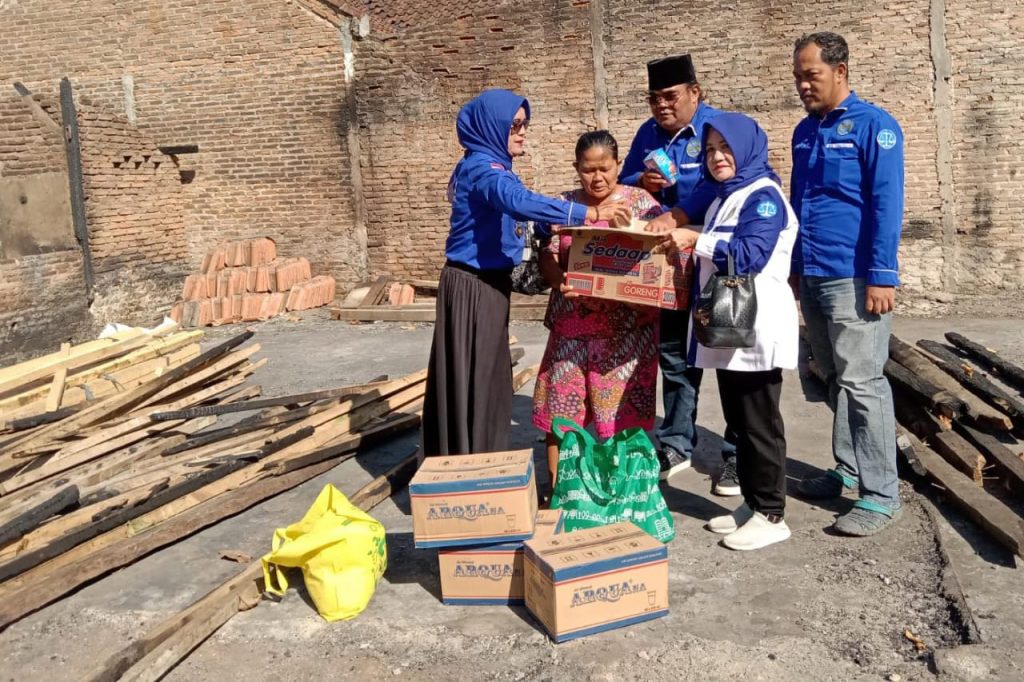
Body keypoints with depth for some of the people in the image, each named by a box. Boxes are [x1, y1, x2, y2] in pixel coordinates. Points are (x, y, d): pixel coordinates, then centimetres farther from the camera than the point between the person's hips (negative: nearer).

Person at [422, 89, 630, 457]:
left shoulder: (491, 166, 13)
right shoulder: (481, 167, -18)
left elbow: (509, 210, 22)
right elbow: (519, 201, -37)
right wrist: (588, 213, -42)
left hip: (487, 283, 10)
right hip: (472, 287, -10)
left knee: (488, 377, 16)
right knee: (472, 380, -3)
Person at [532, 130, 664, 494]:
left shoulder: (640, 201, 3)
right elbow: (547, 256, 3)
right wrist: (560, 281, -17)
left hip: (627, 329, -2)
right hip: (572, 327, 2)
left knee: (624, 411, 3)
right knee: (559, 408, 6)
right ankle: (556, 488, 21)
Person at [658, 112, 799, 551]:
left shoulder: (762, 195, -9)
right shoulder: (723, 199, 20)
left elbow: (752, 254, -22)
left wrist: (697, 240, -21)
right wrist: (688, 245, 11)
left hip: (758, 329, -9)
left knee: (760, 422, -2)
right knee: (738, 420, 14)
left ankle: (771, 515, 8)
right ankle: (752, 503, 25)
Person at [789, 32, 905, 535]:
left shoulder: (873, 125, -7)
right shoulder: (804, 132, 15)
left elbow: (886, 206, -12)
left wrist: (881, 276, -17)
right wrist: (794, 267, 18)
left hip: (854, 279, -7)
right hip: (811, 277, 7)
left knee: (861, 383, -5)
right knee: (834, 379, 15)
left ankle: (881, 494, 3)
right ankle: (847, 468, 27)